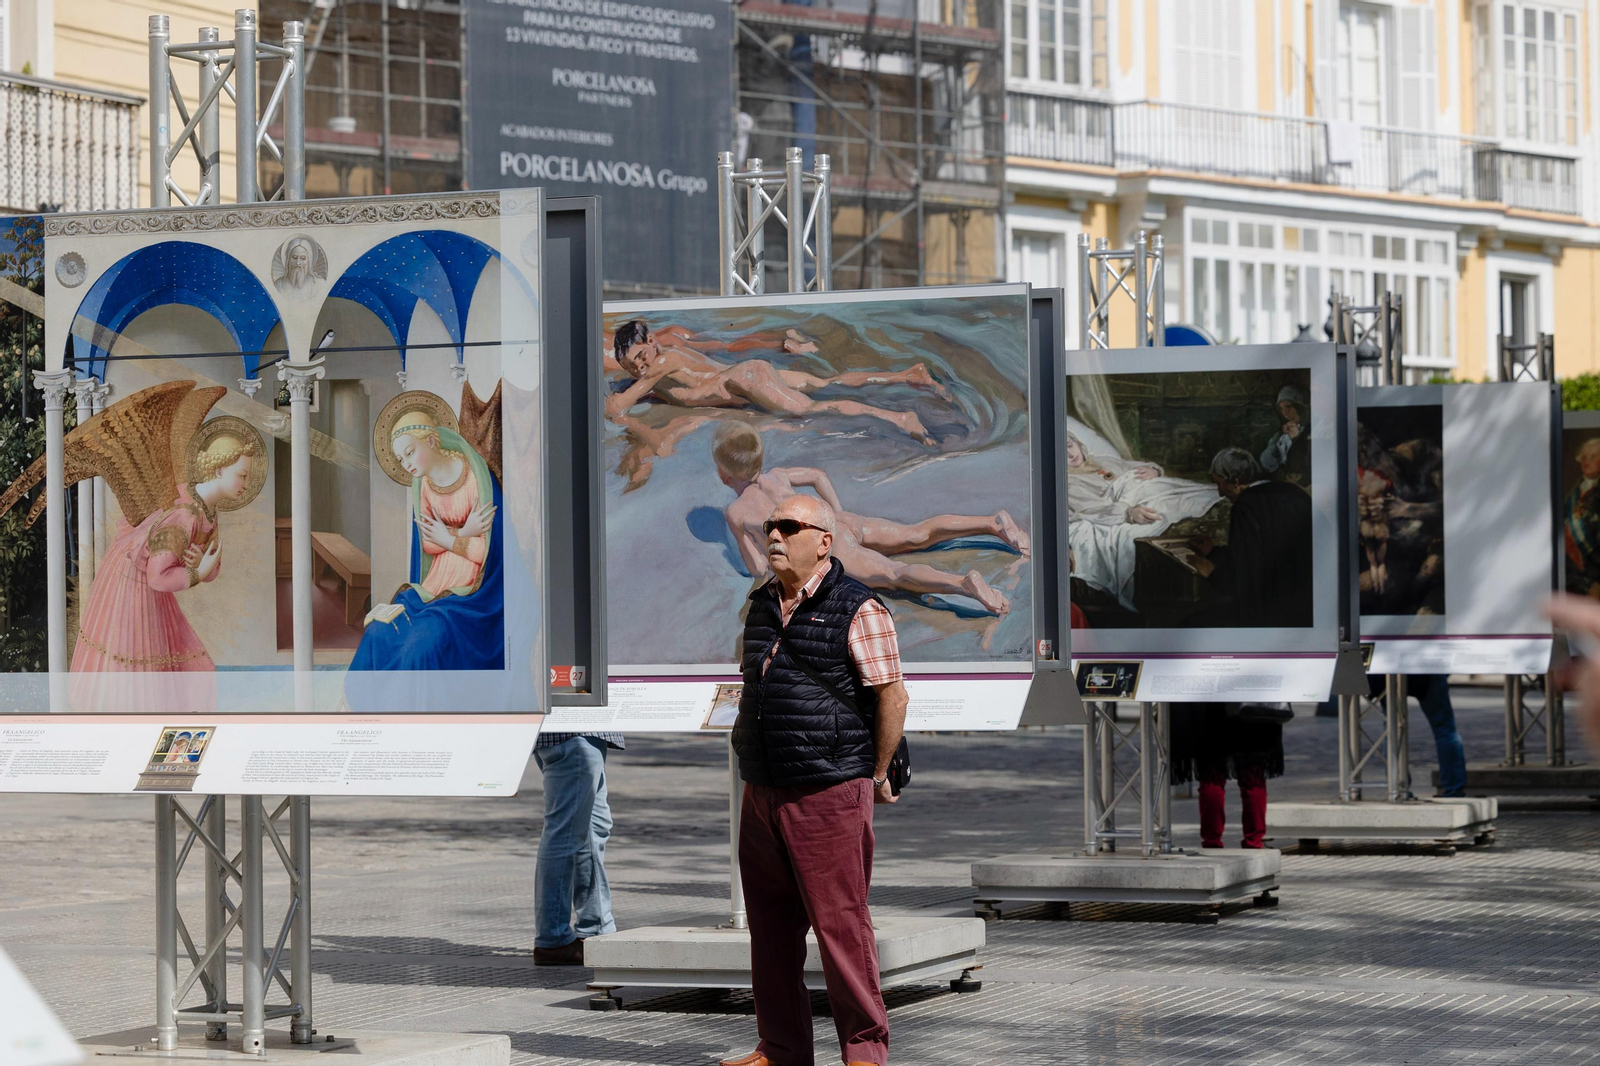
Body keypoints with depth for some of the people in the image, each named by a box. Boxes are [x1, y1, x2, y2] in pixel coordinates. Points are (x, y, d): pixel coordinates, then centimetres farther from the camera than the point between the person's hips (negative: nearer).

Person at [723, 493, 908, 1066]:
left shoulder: (857, 610, -8)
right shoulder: (761, 606, 13)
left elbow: (892, 695, -7)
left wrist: (878, 776, -2)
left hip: (828, 797, -7)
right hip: (761, 794, 7)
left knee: (841, 926, -6)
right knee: (770, 927, 10)